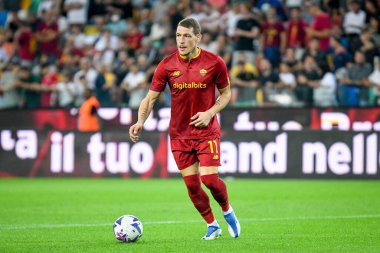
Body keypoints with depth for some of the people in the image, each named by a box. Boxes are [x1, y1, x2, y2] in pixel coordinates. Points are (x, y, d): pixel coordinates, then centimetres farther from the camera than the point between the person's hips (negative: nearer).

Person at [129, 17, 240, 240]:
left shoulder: (214, 63, -9)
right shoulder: (167, 65, -6)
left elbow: (226, 93, 4)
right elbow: (151, 98, -3)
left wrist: (210, 112, -13)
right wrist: (140, 122, -20)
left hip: (207, 130, -2)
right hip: (179, 134, 2)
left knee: (210, 179, -12)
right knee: (192, 184, 2)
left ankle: (227, 211, 18)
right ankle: (212, 226, 22)